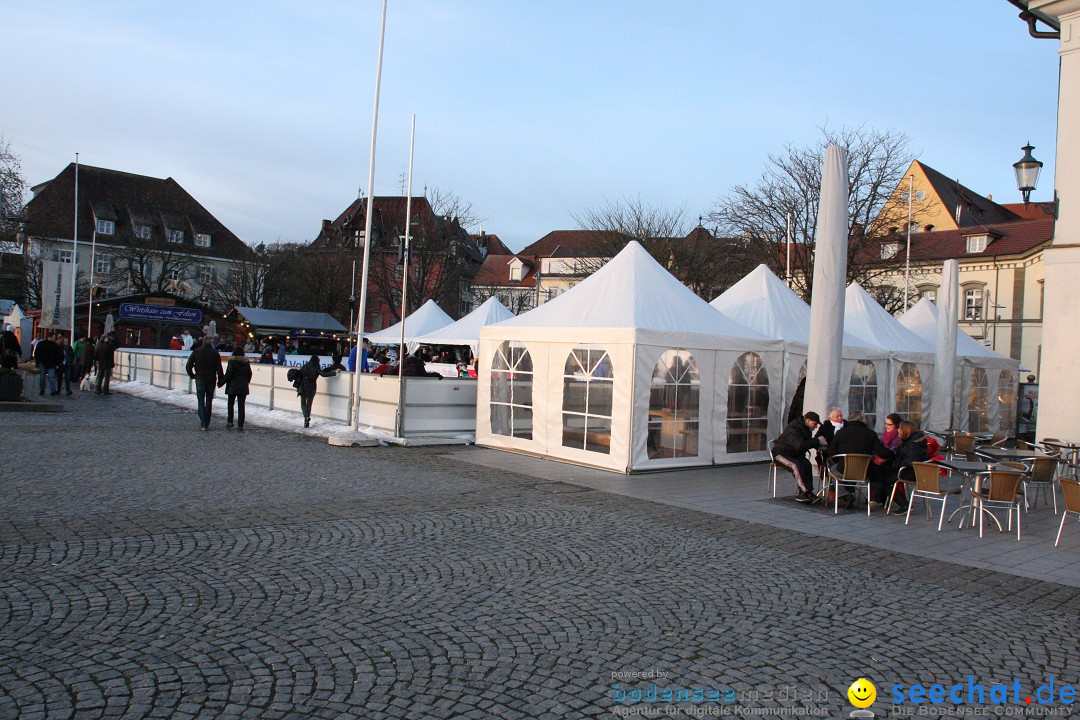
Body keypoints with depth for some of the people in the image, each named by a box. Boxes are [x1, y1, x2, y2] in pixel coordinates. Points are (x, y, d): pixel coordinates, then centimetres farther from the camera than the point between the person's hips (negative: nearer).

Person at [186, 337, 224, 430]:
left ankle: (203, 423, -11)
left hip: (200, 379, 0)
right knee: (209, 402, 10)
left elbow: (189, 365, -4)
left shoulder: (196, 352, -1)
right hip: (211, 380, 0)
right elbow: (219, 368, -7)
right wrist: (220, 380, 1)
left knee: (201, 402, 2)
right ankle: (206, 423, 14)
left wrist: (192, 376, 8)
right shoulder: (215, 353, -4)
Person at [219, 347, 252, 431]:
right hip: (243, 387, 3)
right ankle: (240, 425, -3)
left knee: (230, 404, 16)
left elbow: (228, 375, -12)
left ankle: (230, 422, 15)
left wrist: (220, 383, -4)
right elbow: (249, 374, 12)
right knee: (241, 406, 1)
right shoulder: (246, 363, 5)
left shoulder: (232, 362, -9)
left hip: (233, 386, -3)